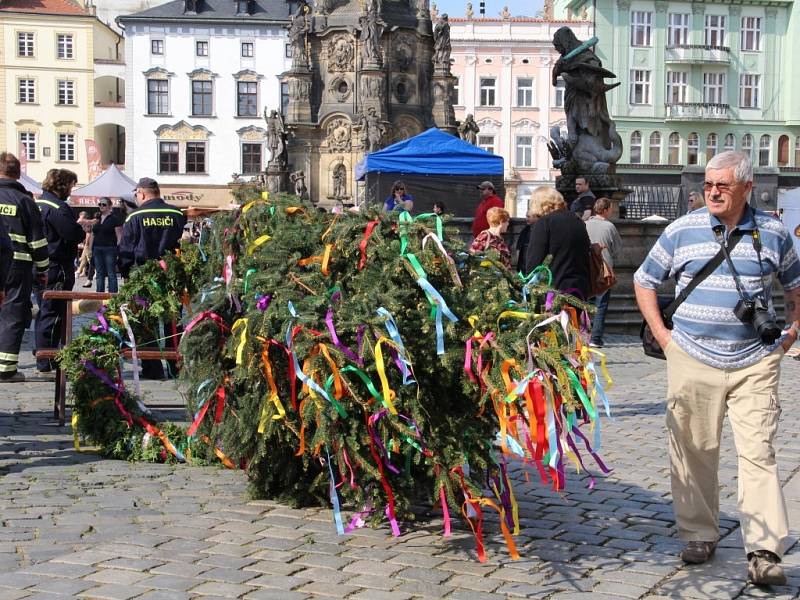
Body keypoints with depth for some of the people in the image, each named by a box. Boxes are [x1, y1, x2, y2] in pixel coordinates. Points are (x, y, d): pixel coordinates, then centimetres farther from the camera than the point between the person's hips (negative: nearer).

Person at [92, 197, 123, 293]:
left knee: (111, 274, -4)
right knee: (99, 274, 9)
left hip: (109, 249, -6)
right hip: (97, 249, 6)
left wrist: (118, 249, -15)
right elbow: (93, 235, 18)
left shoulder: (114, 219, -4)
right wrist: (91, 249, 12)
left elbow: (119, 236, -7)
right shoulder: (97, 219, 14)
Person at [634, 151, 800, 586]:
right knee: (694, 451, 6)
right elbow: (644, 281, 12)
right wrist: (661, 334, 5)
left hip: (755, 362, 0)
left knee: (758, 452, -7)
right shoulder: (682, 231, 3)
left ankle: (765, 553, -6)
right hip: (693, 359, 1)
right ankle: (699, 535, 21)